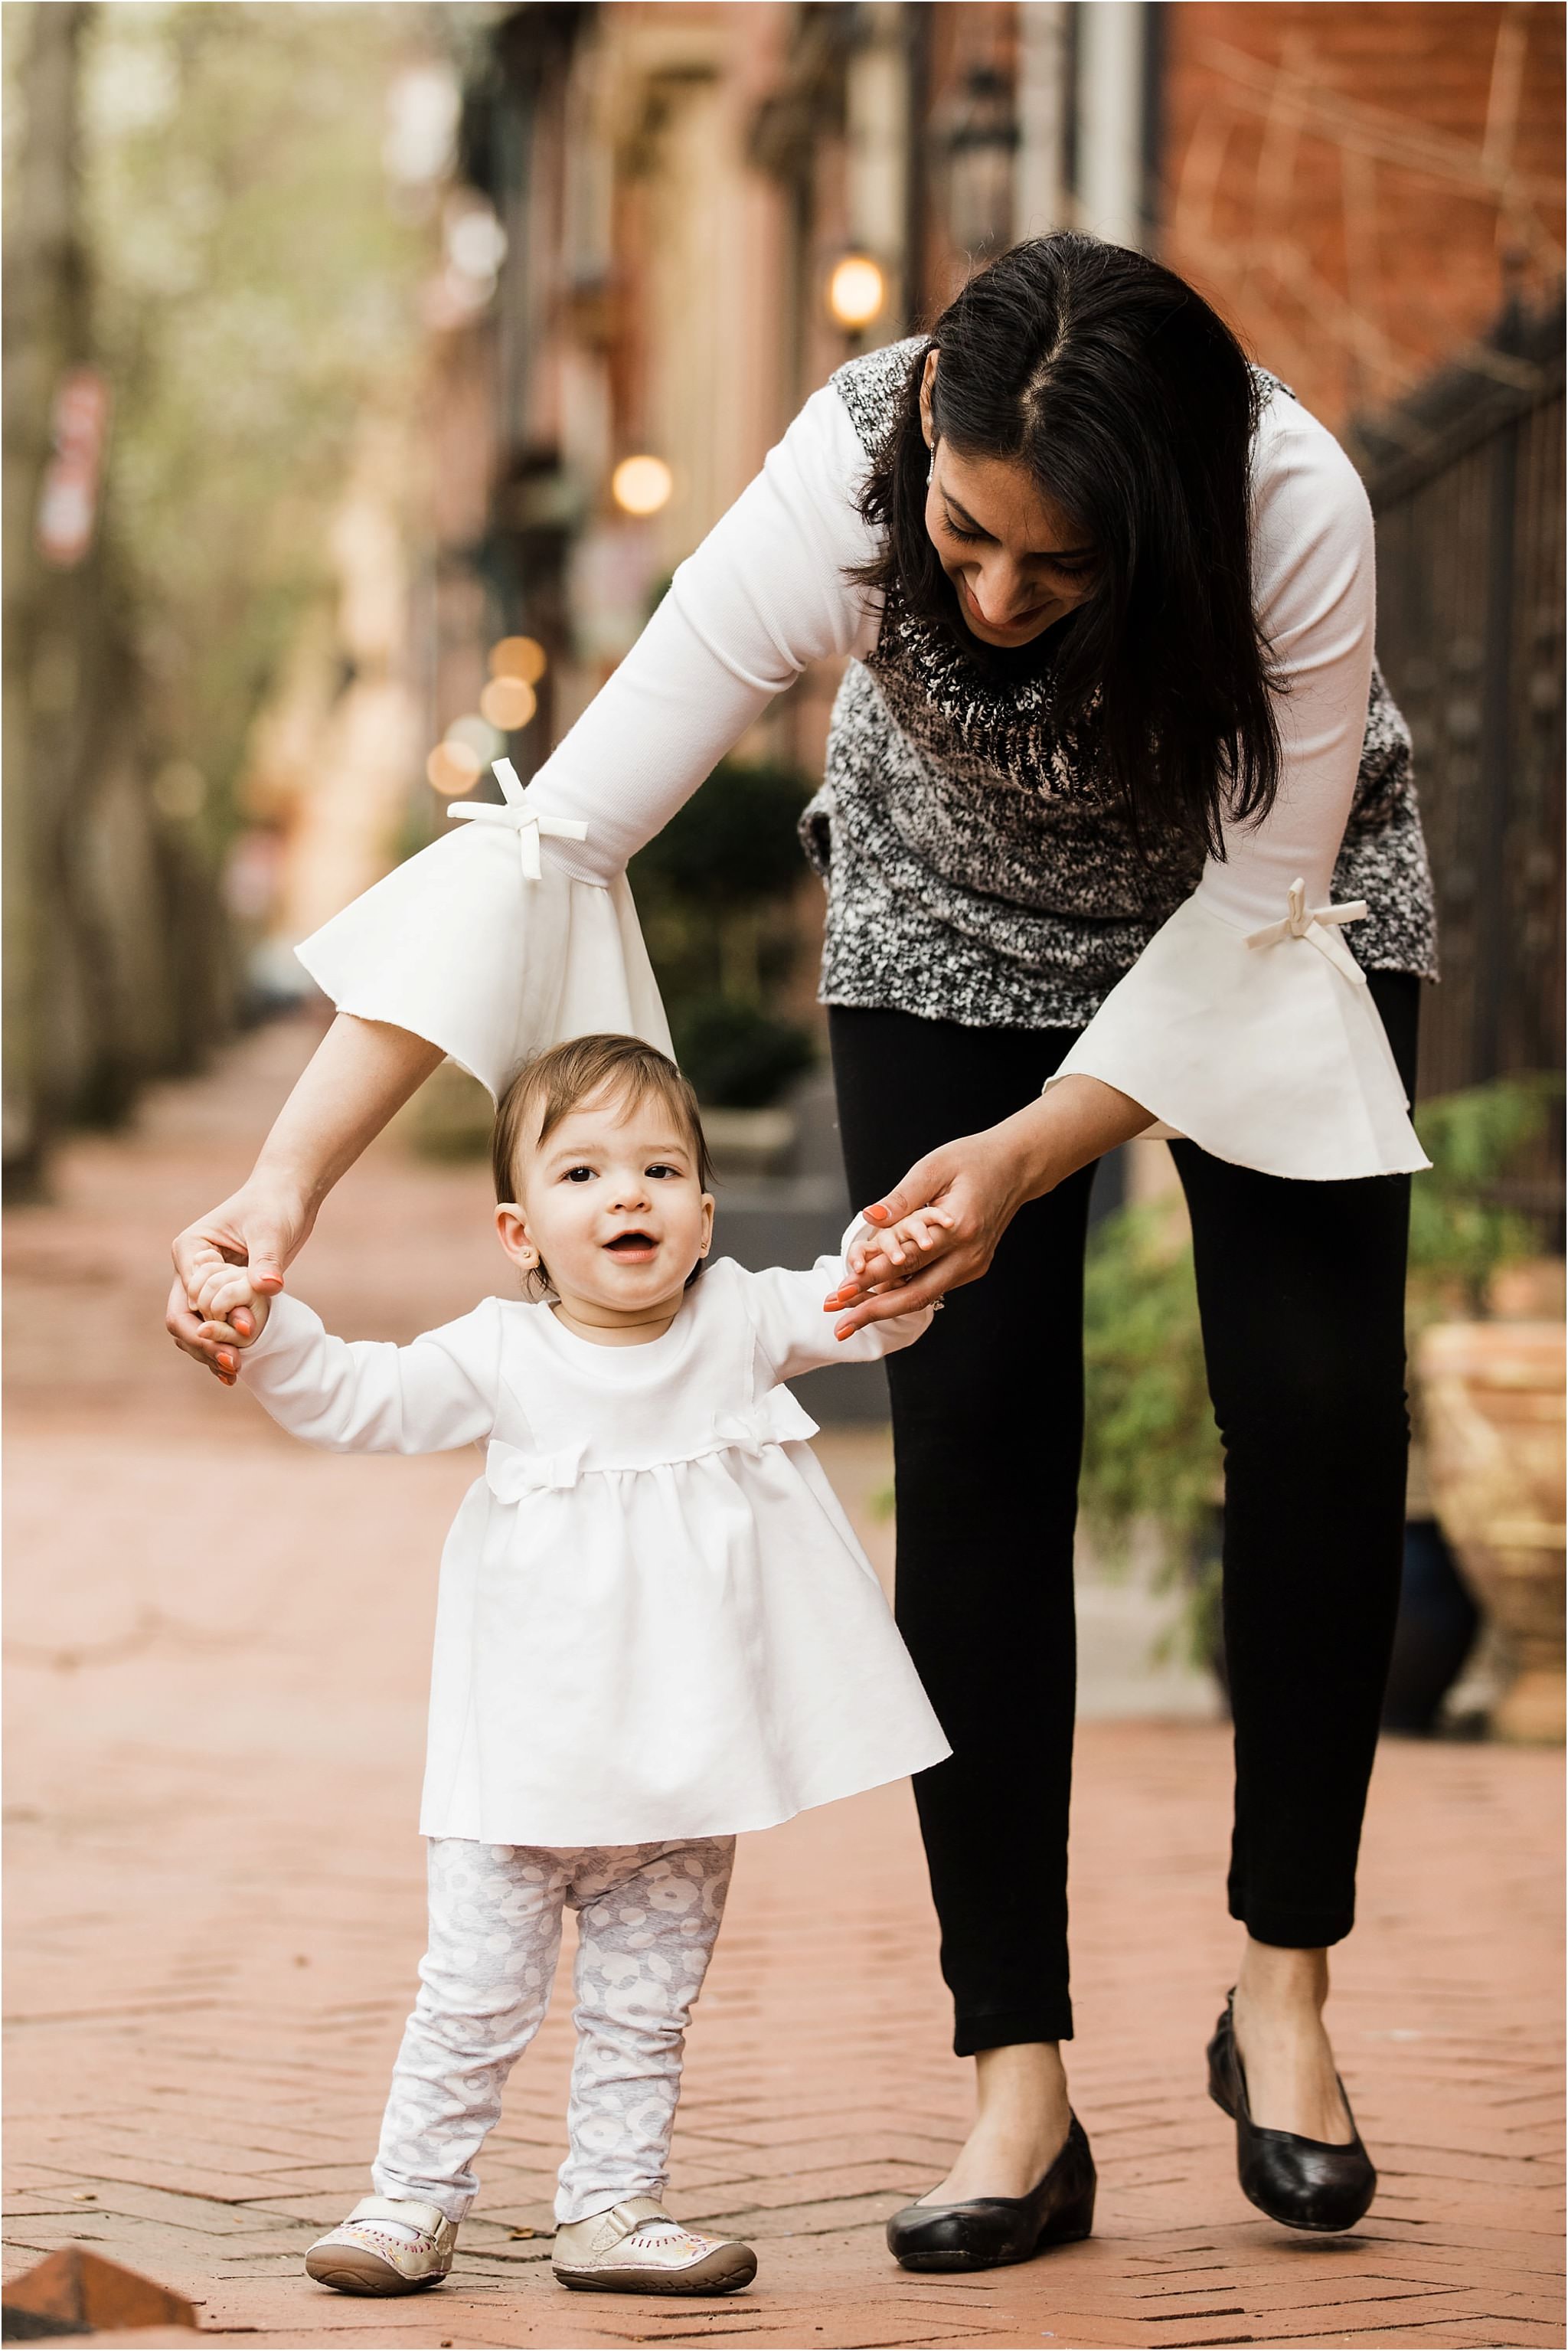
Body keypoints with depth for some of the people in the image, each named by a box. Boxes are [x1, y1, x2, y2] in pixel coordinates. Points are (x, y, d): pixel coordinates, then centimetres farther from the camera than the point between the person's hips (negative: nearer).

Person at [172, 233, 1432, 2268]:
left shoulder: (1297, 510, -39)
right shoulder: (839, 498, -37)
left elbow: (1257, 901, -25)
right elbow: (552, 838, -35)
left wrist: (1026, 1159, -34)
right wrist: (288, 1182, -41)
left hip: (1269, 901, 0)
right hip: (955, 913, 1)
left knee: (1320, 1408, -12)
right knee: (975, 1434, -9)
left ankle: (1284, 1997, 4)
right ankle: (1018, 2081, -7)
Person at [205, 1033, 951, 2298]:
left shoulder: (737, 1320, 1)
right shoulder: (501, 1359, -5)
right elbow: (358, 1398, -7)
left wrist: (904, 1253, -22)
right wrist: (268, 1332, -24)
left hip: (686, 1764, 2)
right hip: (527, 1757, -2)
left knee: (644, 2007, 11)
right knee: (476, 1993, 0)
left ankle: (612, 2206, 20)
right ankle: (414, 2202, 10)